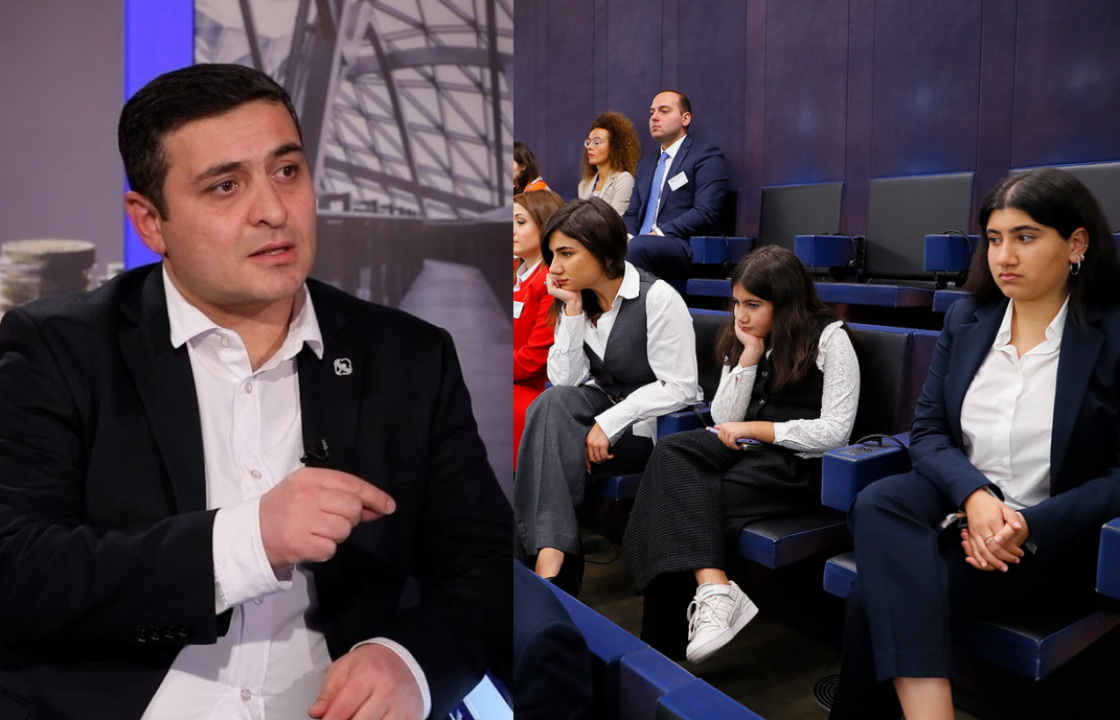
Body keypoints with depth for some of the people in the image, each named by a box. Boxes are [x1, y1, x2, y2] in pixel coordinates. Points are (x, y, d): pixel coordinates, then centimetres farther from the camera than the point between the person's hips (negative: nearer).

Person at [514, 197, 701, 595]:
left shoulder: (658, 300, -14)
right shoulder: (577, 300, 5)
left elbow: (679, 388, -18)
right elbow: (564, 381, -3)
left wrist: (608, 422, -23)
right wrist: (573, 313, -12)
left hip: (652, 420, -6)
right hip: (601, 405, 6)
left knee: (550, 443, -26)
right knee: (553, 403, -28)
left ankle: (547, 560, -17)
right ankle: (551, 563, -35)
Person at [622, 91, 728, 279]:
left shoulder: (706, 154, 5)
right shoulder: (646, 163, 29)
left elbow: (705, 213, -9)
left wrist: (658, 234, -18)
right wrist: (628, 237, -1)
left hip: (683, 247, -6)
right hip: (639, 242, 6)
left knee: (639, 246, -38)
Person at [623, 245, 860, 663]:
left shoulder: (829, 338, -3)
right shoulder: (741, 339, 15)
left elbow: (834, 431, -10)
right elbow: (724, 421, 5)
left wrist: (753, 429, -10)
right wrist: (751, 352, -3)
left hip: (803, 464, -6)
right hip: (751, 451, 6)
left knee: (678, 495, -25)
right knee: (671, 453, -26)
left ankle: (664, 647, -18)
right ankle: (714, 589, -39)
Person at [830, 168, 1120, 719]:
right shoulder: (966, 320, 9)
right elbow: (926, 430, 5)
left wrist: (1030, 526, -18)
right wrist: (973, 494, -14)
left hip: (1052, 538, -4)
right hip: (957, 502, 4)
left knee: (876, 596, -27)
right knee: (878, 502, -32)